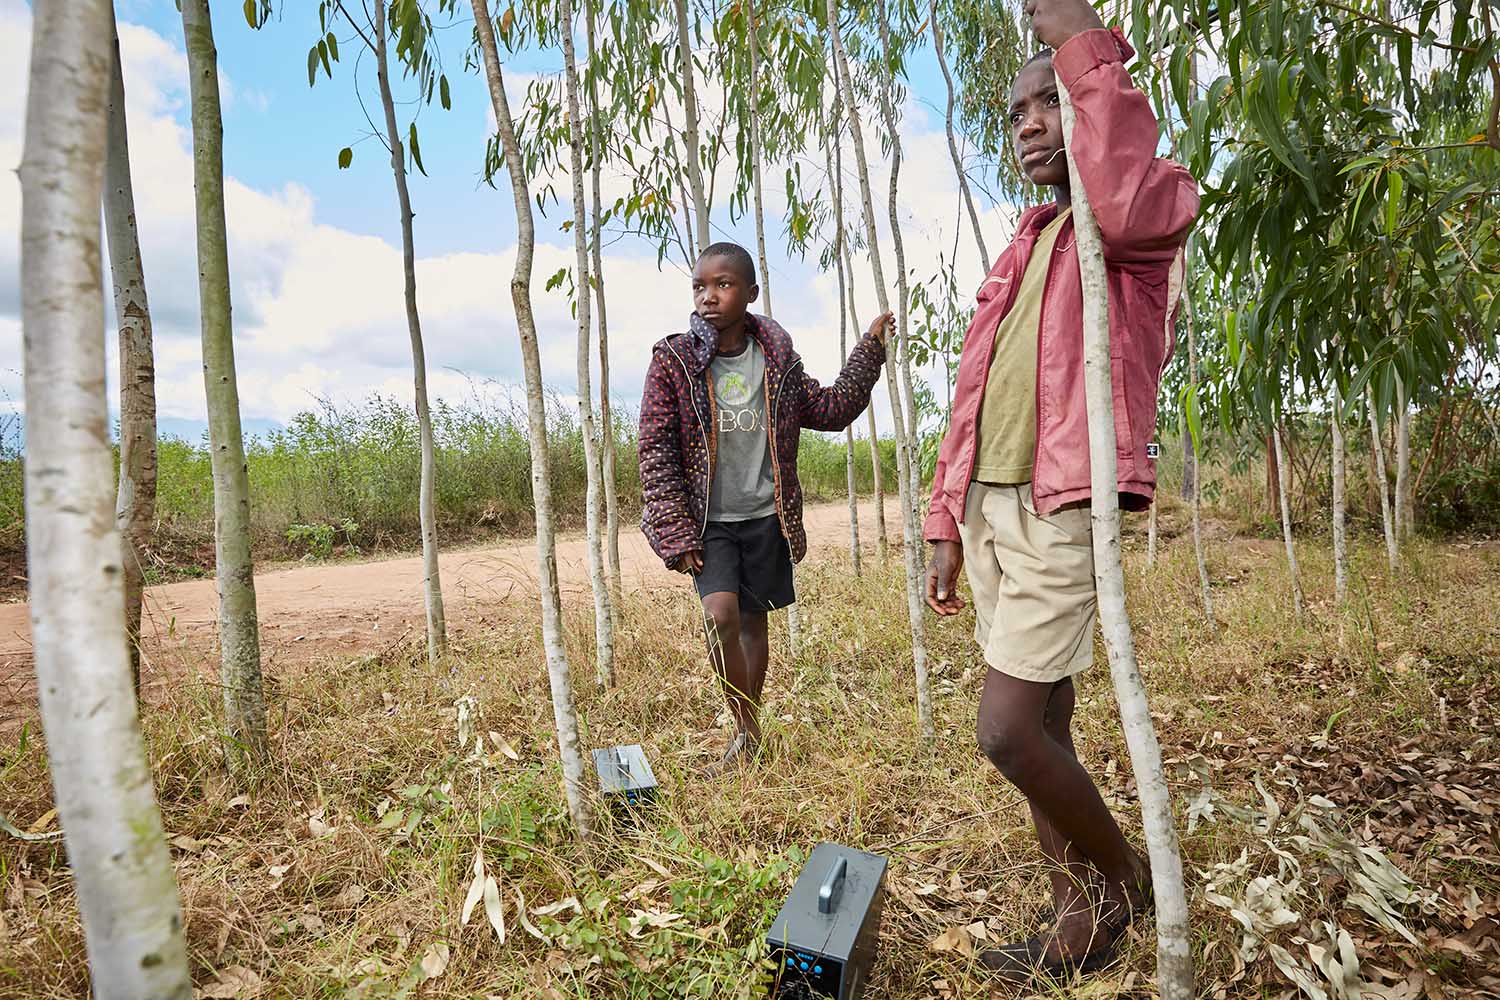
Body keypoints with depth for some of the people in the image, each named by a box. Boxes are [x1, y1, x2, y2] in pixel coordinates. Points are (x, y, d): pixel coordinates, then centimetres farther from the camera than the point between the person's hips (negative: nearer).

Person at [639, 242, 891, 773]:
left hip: (765, 516, 3)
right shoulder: (673, 362, -6)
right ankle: (746, 729, 2)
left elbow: (829, 410, 12)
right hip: (708, 521, -2)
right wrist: (676, 532, -11)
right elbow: (655, 453, -7)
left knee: (753, 623, 11)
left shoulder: (777, 357, 2)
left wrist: (870, 350, 5)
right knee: (720, 616, -20)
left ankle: (749, 727, 30)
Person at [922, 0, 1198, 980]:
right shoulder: (1017, 257, 22)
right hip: (990, 511, 8)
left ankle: (1123, 874, 21)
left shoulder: (1157, 205, 1)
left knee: (1008, 731, -8)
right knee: (1044, 724, 12)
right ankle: (1084, 920, 28)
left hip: (1062, 512, -8)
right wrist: (946, 524, 14)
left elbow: (1136, 208, -28)